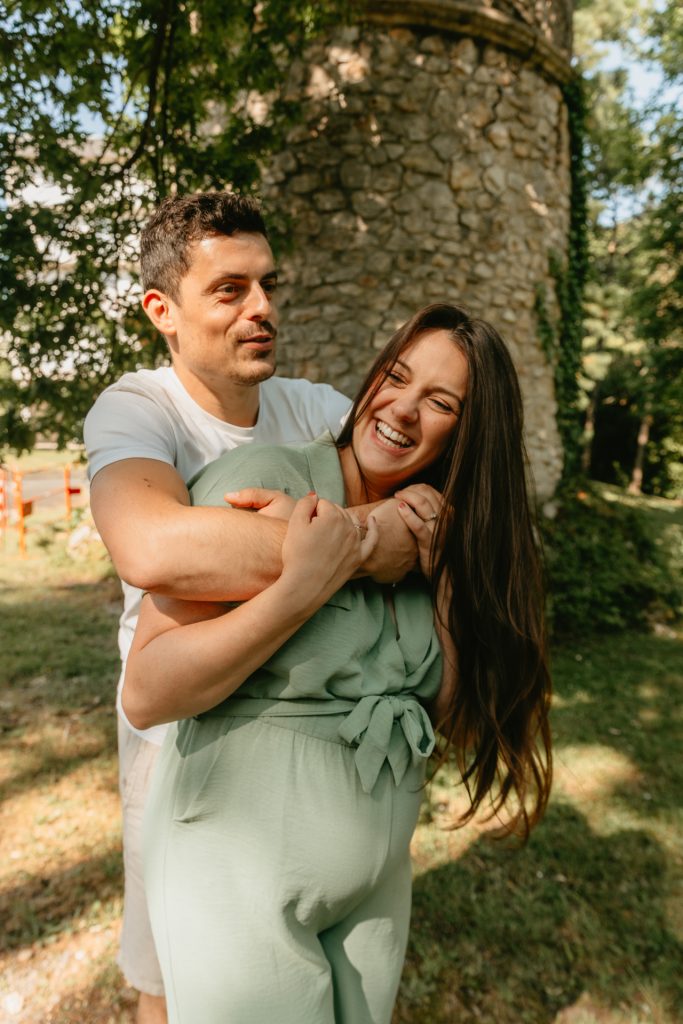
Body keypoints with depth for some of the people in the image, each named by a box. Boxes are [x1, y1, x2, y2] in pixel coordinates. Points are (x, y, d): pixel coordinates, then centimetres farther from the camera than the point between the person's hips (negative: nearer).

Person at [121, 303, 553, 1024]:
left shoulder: (435, 536, 2)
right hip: (240, 879, -5)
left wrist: (443, 573, -11)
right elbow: (146, 693, -22)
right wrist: (304, 587, -29)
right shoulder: (262, 481, -17)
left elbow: (452, 714, 0)